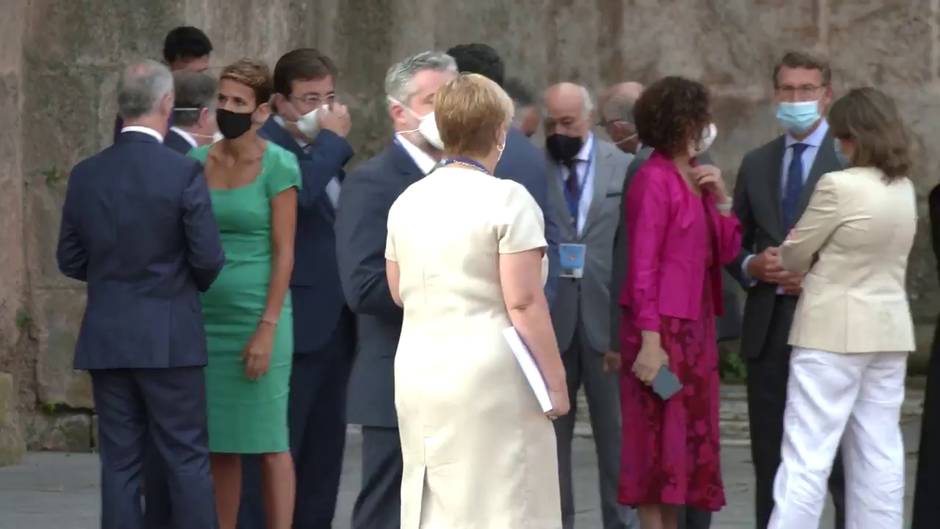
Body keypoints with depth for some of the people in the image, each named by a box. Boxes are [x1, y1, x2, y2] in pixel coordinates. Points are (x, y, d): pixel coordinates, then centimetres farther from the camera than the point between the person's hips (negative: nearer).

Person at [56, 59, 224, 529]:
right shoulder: (184, 173, -12)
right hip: (169, 338, -4)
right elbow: (209, 258, -10)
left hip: (106, 338, 4)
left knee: (119, 463, 6)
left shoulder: (86, 175, 1)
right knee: (187, 460, 2)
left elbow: (70, 261, 7)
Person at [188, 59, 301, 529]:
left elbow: (284, 252, -8)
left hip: (258, 313, -5)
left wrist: (267, 329, -14)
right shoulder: (199, 163, 8)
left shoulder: (278, 166, -6)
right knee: (218, 445, 6)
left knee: (268, 443, -4)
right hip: (206, 315, 5)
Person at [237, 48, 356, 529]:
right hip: (295, 323, -9)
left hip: (334, 322, 9)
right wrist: (333, 140, -18)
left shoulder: (325, 150, 17)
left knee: (325, 447, 12)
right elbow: (299, 190, -30)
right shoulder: (266, 147, -12)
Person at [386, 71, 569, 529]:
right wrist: (554, 381, -9)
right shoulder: (507, 200, -10)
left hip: (419, 372, 7)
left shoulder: (408, 201, 9)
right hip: (488, 374, -6)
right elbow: (524, 302, -14)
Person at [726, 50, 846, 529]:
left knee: (838, 458, -4)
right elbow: (734, 245, 19)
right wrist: (752, 267, -3)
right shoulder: (757, 164, 15)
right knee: (770, 458, 9)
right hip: (769, 328, 5)